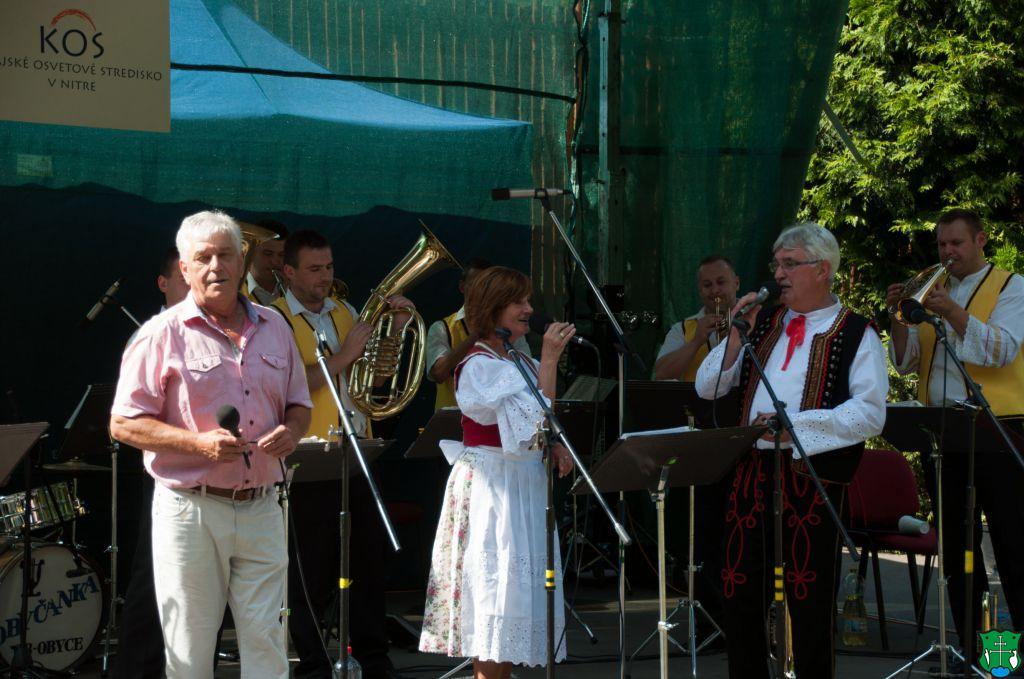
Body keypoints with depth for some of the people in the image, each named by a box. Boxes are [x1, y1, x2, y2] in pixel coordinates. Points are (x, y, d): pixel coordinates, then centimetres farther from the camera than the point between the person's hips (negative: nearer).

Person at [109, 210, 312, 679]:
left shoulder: (273, 328, 11)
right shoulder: (164, 334, -4)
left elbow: (299, 405, 20)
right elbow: (123, 424, -6)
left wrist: (290, 431, -4)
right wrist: (198, 442, -19)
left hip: (261, 511, 4)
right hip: (190, 512, -4)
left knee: (266, 641, 2)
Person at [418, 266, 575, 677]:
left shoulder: (524, 363, 13)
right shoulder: (479, 366, -13)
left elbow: (541, 428, 21)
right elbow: (532, 419, -24)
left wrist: (557, 450, 1)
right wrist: (549, 359, -22)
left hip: (525, 485, 9)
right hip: (492, 486, -9)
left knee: (517, 588, 10)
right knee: (495, 585, -7)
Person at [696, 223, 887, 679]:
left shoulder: (856, 334, 1)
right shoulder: (764, 323, 17)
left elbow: (870, 414, -10)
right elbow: (708, 388, 16)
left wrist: (795, 425, -18)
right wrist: (738, 334, 1)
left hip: (813, 471, -5)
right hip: (751, 467, 5)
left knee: (809, 603, -2)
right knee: (739, 592, 7)